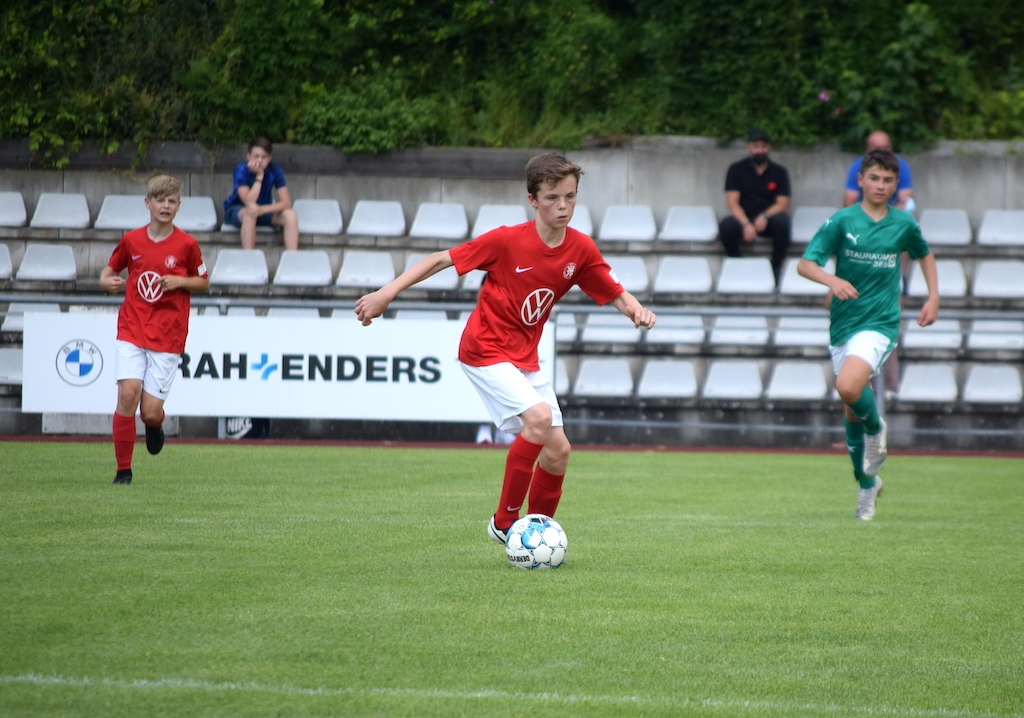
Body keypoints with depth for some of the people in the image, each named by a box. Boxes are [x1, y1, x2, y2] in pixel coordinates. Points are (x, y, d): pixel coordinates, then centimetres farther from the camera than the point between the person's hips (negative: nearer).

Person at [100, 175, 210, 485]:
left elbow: (204, 282, 9)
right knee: (128, 393, -16)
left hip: (168, 337, -1)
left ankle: (155, 425, 36)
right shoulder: (131, 240, 3)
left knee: (150, 411, -5)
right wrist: (107, 280, -4)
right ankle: (123, 470, -4)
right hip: (132, 330, 1)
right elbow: (111, 267, 19)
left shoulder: (186, 244, -1)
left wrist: (180, 282, -10)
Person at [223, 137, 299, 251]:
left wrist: (262, 209, -35)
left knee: (290, 215, -23)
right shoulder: (241, 170, -22)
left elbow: (286, 203, -18)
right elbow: (249, 203, -31)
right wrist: (259, 176, -33)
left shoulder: (275, 170, -14)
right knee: (249, 213, -38)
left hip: (264, 212, 3)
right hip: (236, 211, -3)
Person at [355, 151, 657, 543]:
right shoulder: (507, 241, -19)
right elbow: (441, 259, -13)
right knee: (539, 417, -26)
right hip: (485, 352, -6)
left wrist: (636, 309, -18)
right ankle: (504, 522, -13)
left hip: (525, 358, 6)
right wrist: (385, 294, -16)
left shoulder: (581, 249, -5)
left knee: (558, 450, 1)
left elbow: (615, 294, 5)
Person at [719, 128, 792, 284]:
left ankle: (776, 268, -18)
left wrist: (765, 216, -25)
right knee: (726, 225, -33)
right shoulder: (736, 170, 2)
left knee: (783, 222, -33)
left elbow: (782, 204, -3)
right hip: (743, 219, 0)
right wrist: (746, 224, -25)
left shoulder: (779, 172, 5)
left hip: (768, 222, 0)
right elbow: (732, 203, -7)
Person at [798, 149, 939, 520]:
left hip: (880, 323, -2)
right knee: (851, 410, 9)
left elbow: (925, 254, 24)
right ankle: (867, 483, 27)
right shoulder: (841, 221, -3)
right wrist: (832, 280, -29)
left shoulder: (903, 224, 2)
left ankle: (876, 428, 3)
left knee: (848, 388, -28)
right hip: (843, 323, 2)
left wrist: (934, 297, 15)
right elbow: (805, 264, -9)